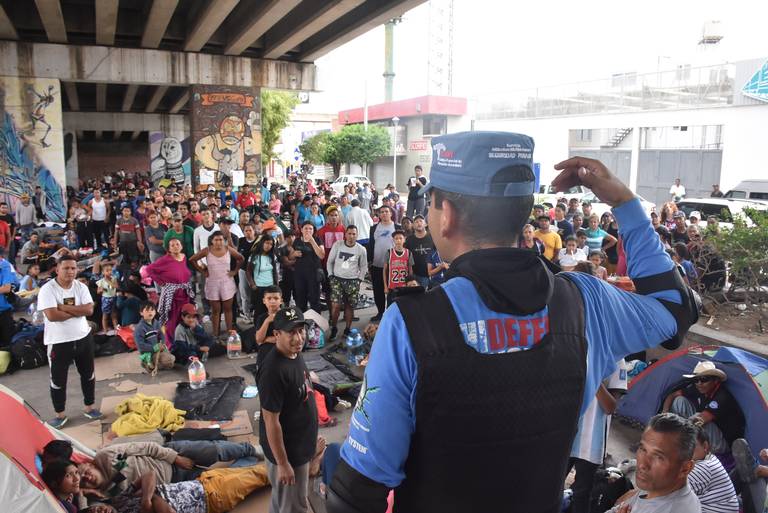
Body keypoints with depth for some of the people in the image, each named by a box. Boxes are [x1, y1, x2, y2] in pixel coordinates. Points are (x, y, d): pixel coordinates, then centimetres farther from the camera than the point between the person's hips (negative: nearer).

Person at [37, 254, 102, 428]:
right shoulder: (47, 289, -15)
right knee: (58, 380, 10)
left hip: (83, 338, 4)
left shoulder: (81, 287, -2)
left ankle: (89, 407, 34)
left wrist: (64, 307, -20)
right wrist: (77, 311, -16)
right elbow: (52, 315, -26)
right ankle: (60, 414, 27)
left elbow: (89, 310, -14)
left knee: (88, 374, 16)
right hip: (58, 342, -4)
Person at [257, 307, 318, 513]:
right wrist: (283, 463, -20)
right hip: (286, 449, -8)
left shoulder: (295, 354, -4)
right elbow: (271, 421, -26)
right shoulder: (273, 371, -31)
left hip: (300, 444, 8)